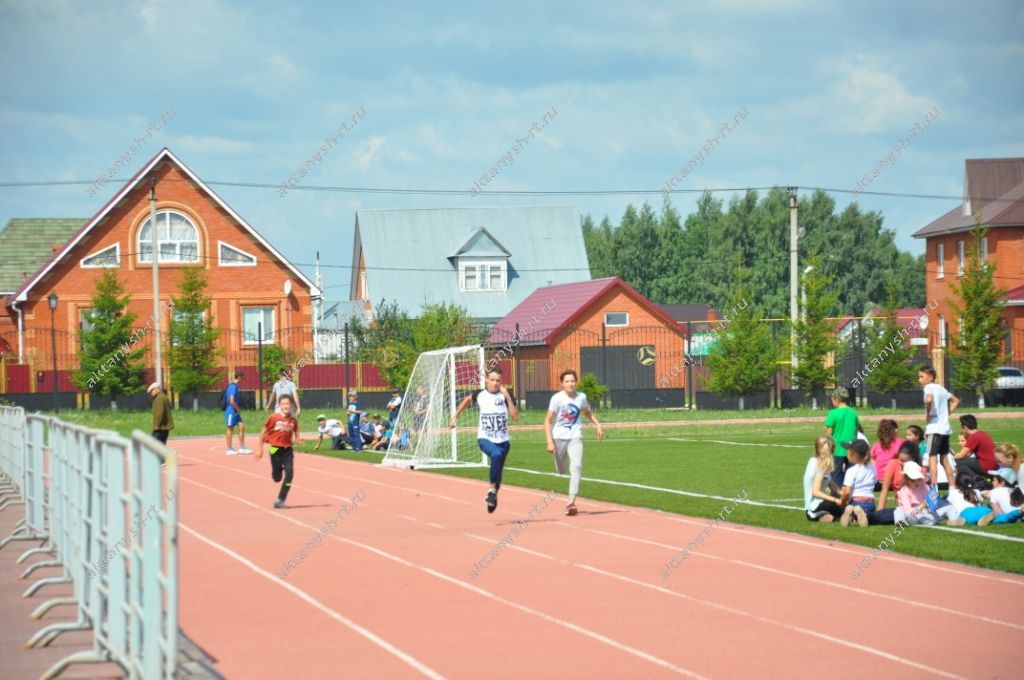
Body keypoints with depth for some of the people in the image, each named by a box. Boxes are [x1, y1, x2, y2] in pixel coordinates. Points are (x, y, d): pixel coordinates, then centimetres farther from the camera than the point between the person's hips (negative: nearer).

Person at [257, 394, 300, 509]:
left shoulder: (293, 420, 1)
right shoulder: (273, 417, -9)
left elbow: (296, 434, 13)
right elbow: (263, 432, -2)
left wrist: (298, 438, -12)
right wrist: (260, 449, -2)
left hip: (288, 450, 2)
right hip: (276, 449, -2)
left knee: (289, 474, -12)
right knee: (277, 478, 4)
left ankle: (280, 500, -4)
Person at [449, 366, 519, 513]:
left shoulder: (506, 395, -4)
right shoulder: (479, 395, -2)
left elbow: (515, 417, -14)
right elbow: (468, 400, 21)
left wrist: (508, 397, -20)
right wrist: (455, 416, 24)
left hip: (503, 440, 2)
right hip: (485, 439, -2)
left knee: (498, 473, 6)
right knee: (496, 454, -33)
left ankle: (493, 496, 30)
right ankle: (492, 489, -22)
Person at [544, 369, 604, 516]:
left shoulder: (581, 397, 1)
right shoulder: (557, 398, -9)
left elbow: (588, 413, 21)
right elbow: (547, 421, -7)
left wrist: (598, 424, 4)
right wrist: (550, 442, -15)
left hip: (575, 438, 1)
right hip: (559, 437, -1)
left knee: (576, 466, -20)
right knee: (561, 471, 6)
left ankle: (571, 502, -25)